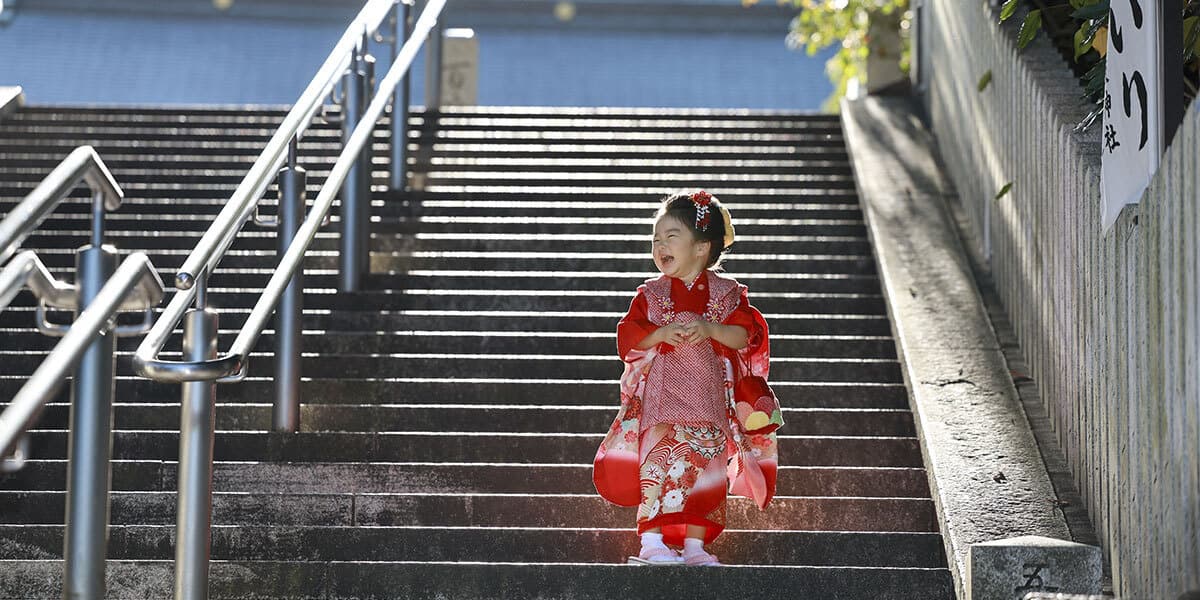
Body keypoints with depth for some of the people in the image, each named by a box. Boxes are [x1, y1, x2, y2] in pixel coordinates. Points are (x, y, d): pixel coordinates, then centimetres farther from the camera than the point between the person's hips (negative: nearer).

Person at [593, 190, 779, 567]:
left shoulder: (725, 293, 5)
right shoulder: (651, 294, 8)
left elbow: (745, 336, -3)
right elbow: (628, 336, 1)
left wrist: (710, 329, -19)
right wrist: (662, 333, -16)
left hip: (708, 395, 1)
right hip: (660, 393, -1)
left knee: (704, 461, -1)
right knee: (659, 455, -13)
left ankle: (695, 544, 4)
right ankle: (652, 542, -16)